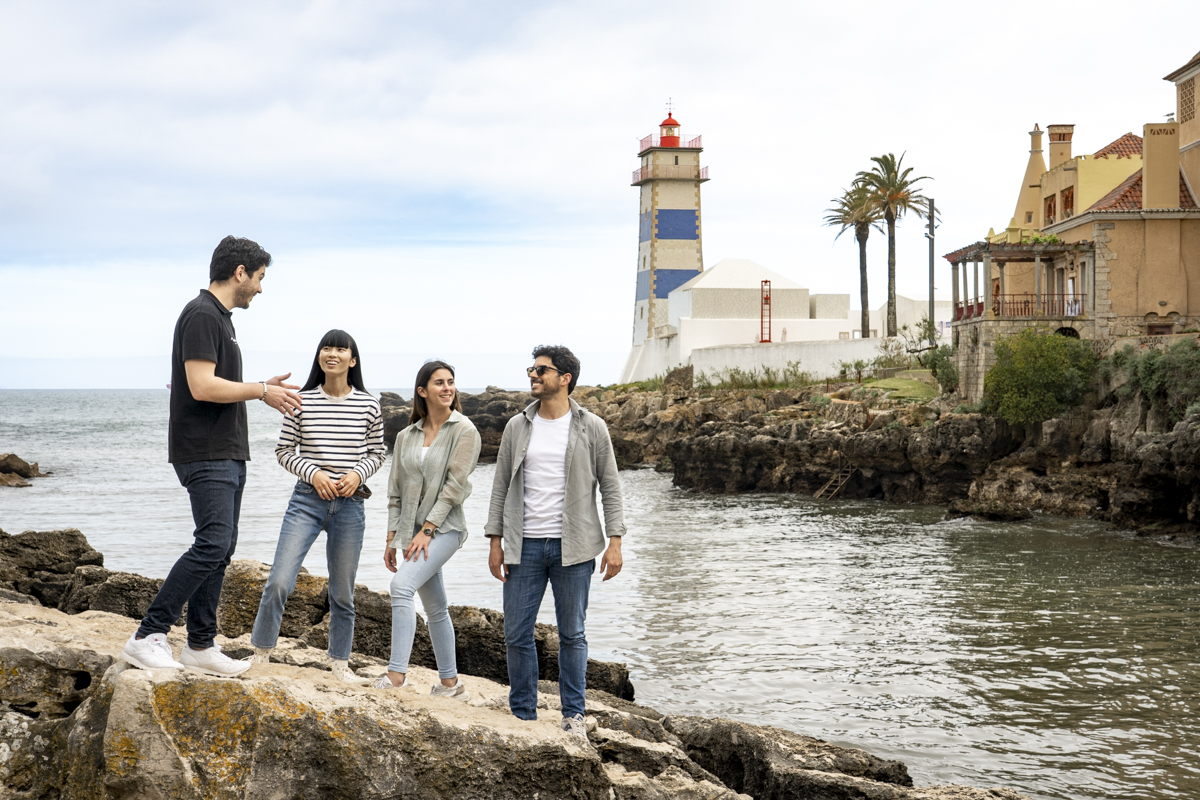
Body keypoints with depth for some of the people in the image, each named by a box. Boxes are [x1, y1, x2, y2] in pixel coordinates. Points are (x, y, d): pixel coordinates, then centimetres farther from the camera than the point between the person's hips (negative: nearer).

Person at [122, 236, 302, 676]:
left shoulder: (220, 317, 19)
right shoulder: (201, 315, -13)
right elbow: (202, 386, -22)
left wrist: (263, 388, 15)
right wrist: (260, 391, -13)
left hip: (228, 454, 11)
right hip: (205, 454, -11)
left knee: (221, 549, 9)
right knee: (212, 544, -17)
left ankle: (200, 646, 12)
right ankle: (147, 637, -14)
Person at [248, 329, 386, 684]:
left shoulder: (368, 406, 2)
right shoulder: (301, 402, 0)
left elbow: (376, 453, 11)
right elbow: (284, 450, 5)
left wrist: (358, 473, -8)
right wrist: (313, 473, -10)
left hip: (350, 505, 1)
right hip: (307, 499, -1)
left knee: (343, 592, 9)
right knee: (279, 581, -9)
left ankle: (340, 663, 23)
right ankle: (261, 653, 7)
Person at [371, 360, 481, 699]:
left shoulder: (464, 431, -5)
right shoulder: (406, 436, 11)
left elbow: (455, 485, -11)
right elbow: (396, 492, 13)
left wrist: (427, 530, -16)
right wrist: (391, 538, 7)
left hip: (444, 528, -6)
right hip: (415, 530, 6)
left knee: (402, 585, -24)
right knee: (435, 607, 11)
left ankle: (397, 676, -26)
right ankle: (450, 683, 21)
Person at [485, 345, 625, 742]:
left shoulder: (591, 428, 2)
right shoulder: (517, 427, 8)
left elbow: (610, 486, 4)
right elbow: (501, 486, 11)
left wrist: (615, 540, -5)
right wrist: (496, 541, 5)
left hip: (572, 547, -2)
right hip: (525, 545, 2)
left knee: (572, 634, 4)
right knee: (517, 635, 3)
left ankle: (573, 715, 14)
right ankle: (522, 716, 15)